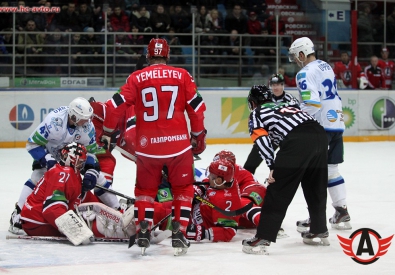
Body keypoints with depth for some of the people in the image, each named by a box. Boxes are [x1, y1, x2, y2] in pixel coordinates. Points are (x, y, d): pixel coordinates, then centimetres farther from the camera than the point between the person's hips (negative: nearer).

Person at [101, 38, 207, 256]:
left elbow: (116, 105, -2)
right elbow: (197, 107, 2)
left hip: (147, 145, 1)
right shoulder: (182, 76, 1)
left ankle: (142, 232, 9)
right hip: (178, 143, -1)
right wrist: (198, 135, 14)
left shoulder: (137, 78, 1)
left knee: (145, 189, 19)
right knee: (183, 189, 15)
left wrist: (107, 132, 11)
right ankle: (179, 234, 6)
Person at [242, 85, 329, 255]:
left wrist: (273, 166, -5)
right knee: (316, 187, 24)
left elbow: (262, 139, 0)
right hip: (319, 134, 7)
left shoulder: (256, 113, 18)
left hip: (298, 141, -7)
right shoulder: (283, 105, 37)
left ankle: (263, 239, -6)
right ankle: (320, 231, 37)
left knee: (278, 191, -3)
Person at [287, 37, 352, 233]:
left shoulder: (306, 73, -13)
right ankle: (342, 213, 16)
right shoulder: (326, 67, 16)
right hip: (337, 124, 9)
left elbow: (311, 103, -22)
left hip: (320, 128, -9)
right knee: (332, 170, 14)